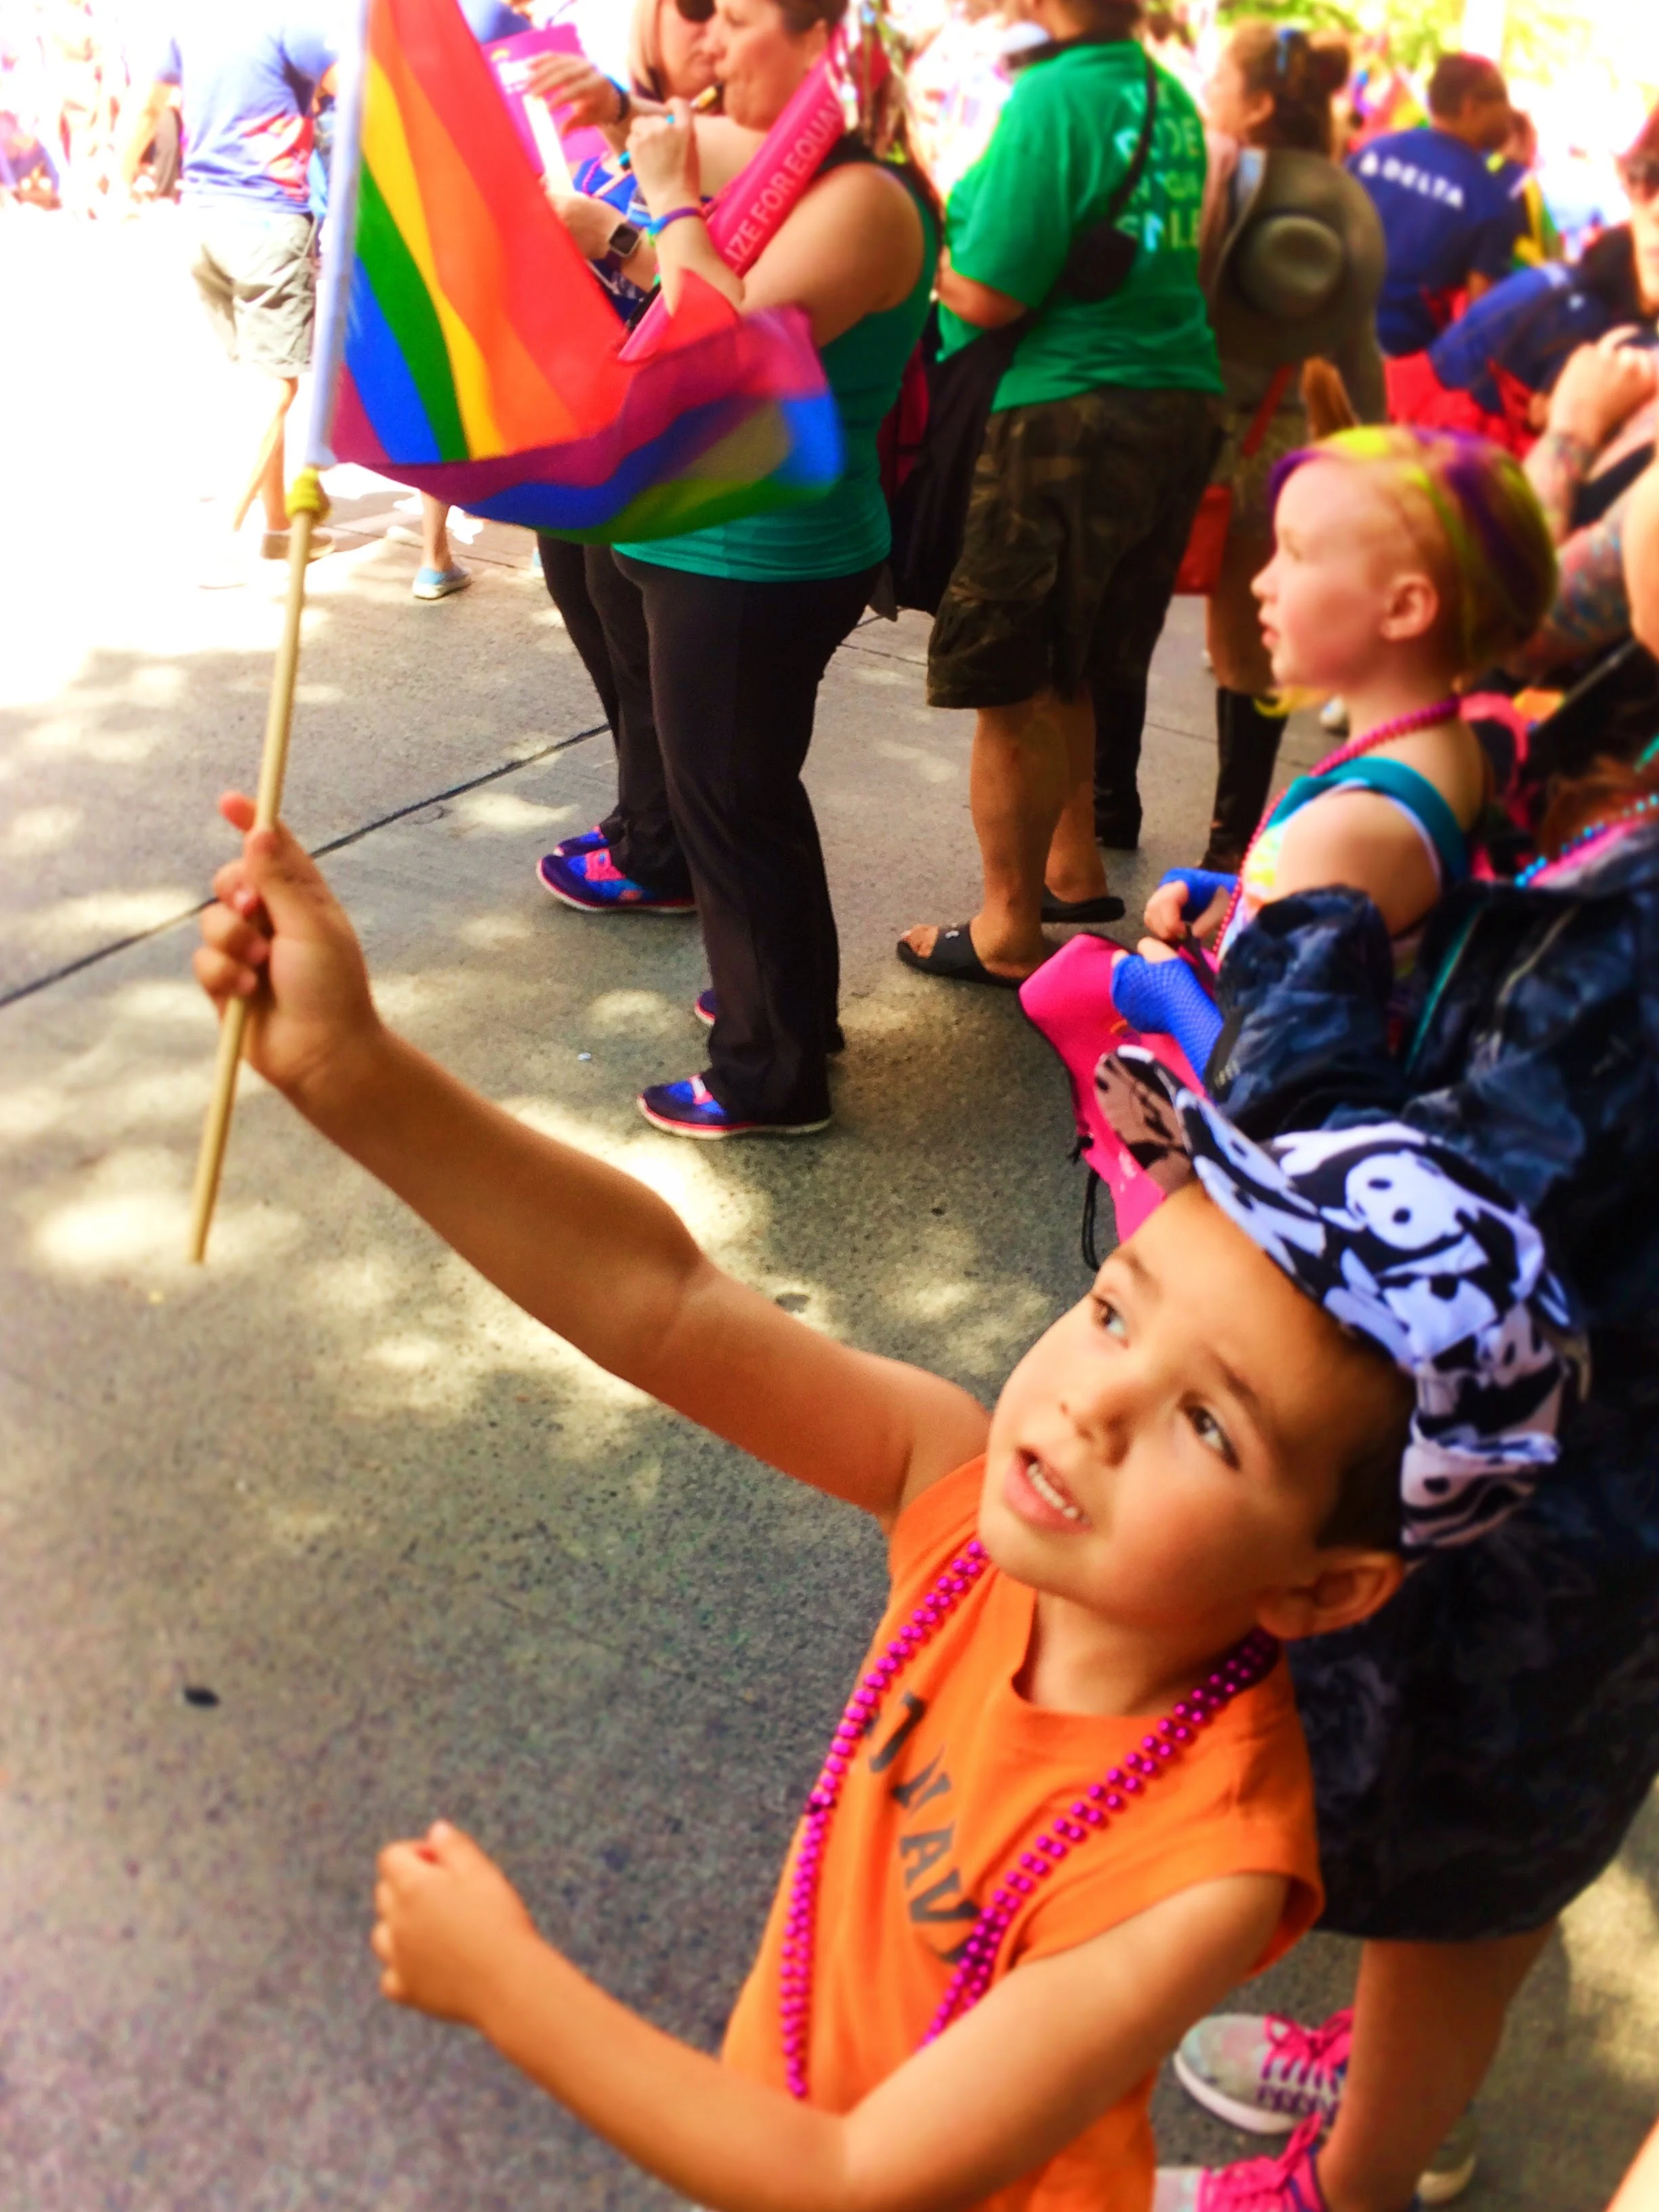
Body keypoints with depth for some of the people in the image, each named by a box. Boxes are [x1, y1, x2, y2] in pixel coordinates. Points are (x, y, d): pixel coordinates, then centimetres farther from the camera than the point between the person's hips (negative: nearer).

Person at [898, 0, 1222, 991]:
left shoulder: (1053, 98, -14)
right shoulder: (1172, 101, 11)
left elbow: (988, 293, -18)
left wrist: (933, 250, 3)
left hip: (1066, 415, -8)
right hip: (1179, 403, 8)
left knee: (1013, 683, 2)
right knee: (1072, 669, 21)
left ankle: (1010, 933, 9)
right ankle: (1073, 865, 34)